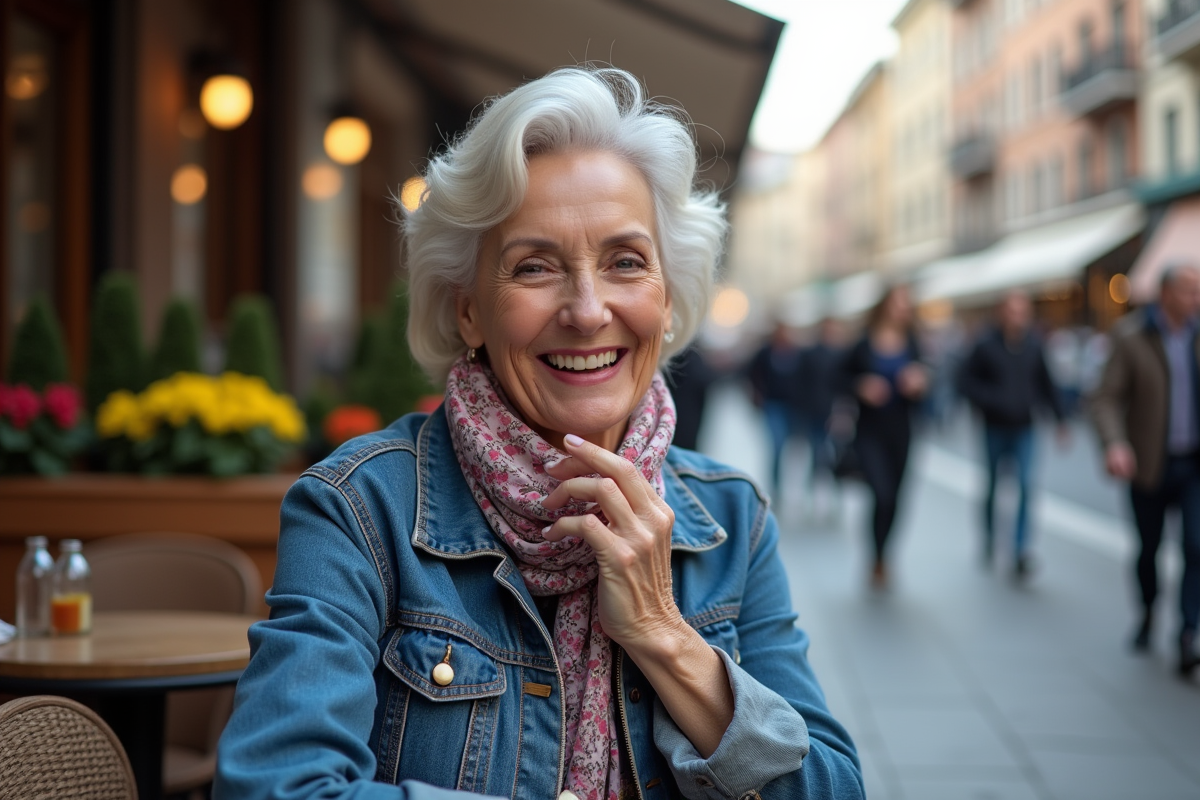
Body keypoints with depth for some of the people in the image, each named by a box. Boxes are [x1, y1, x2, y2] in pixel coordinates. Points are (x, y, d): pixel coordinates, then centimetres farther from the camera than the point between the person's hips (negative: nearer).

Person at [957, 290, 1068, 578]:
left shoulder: (1033, 345, -3)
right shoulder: (986, 345, -11)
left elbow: (1046, 383, 8)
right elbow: (965, 381, -8)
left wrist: (1060, 417, 8)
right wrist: (990, 400, -20)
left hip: (1023, 428, 1)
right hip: (995, 428, -1)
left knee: (1025, 486, -10)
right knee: (993, 486, 12)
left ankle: (1021, 553, -8)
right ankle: (989, 540, 35)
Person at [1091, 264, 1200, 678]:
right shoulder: (1130, 336, -11)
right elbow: (1106, 399, -14)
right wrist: (1115, 444, -32)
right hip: (1150, 467, -1)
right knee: (1149, 548, 14)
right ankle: (1148, 612, 42)